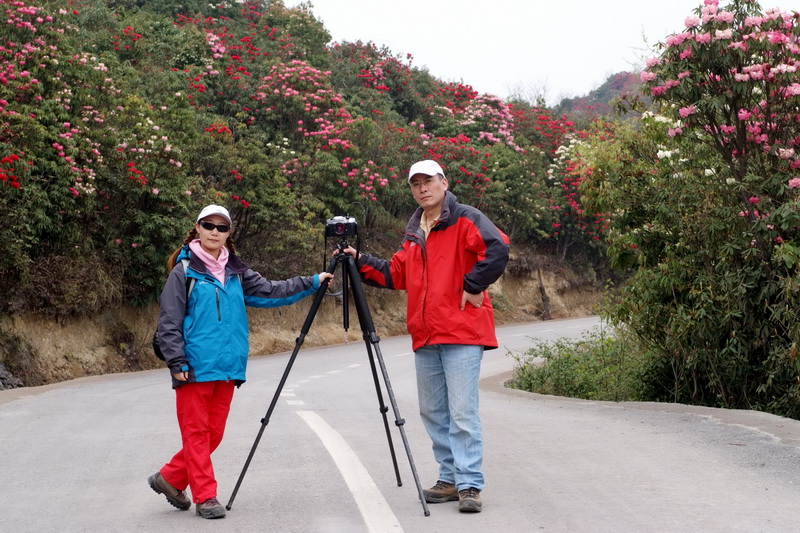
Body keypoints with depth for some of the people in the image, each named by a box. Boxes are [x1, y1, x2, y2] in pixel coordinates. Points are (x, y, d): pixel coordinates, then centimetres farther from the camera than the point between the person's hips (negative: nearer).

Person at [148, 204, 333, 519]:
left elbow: (269, 292, 10)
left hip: (227, 368, 6)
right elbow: (169, 321, -6)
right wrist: (177, 362, -13)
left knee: (214, 433, 10)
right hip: (195, 368, -6)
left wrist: (311, 283, 4)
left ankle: (170, 478, 26)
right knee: (196, 432, -1)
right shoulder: (184, 272, -4)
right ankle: (205, 497, 6)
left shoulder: (236, 272, 13)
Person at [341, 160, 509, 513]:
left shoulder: (465, 220, -4)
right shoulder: (414, 234, 20)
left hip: (462, 336, -8)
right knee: (433, 412, 11)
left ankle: (470, 485, -6)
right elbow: (394, 274, 18)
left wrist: (473, 286, -17)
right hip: (425, 338, 8)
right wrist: (361, 262, 6)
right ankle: (449, 479, 20)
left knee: (462, 412, -9)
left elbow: (497, 249, -19)